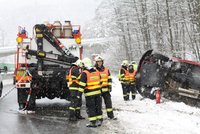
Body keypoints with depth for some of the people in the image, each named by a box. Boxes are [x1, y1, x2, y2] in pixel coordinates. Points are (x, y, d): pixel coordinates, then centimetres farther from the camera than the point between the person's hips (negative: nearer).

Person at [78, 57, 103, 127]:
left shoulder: (84, 73, -13)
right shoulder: (96, 71, 6)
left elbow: (82, 85, -16)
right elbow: (100, 82, 15)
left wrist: (79, 93, -12)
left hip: (89, 93, -6)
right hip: (98, 92, 6)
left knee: (90, 108, 2)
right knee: (98, 107, 13)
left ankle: (92, 122, 3)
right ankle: (99, 121, 19)